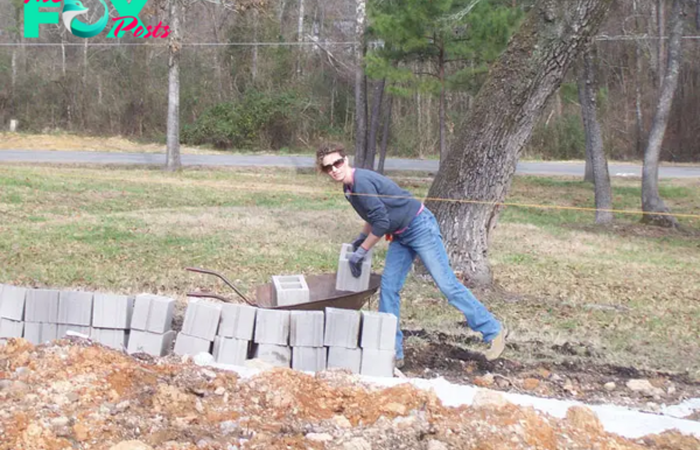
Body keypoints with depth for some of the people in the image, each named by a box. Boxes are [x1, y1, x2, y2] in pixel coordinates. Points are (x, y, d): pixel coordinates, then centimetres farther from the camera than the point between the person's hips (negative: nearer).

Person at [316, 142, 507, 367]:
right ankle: (392, 352, 7)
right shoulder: (349, 188, 8)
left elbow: (381, 223, -22)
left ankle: (494, 331, 3)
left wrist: (361, 251, -13)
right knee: (388, 289, 3)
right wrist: (361, 238, 16)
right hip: (401, 236, 10)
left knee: (447, 284, -8)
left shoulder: (362, 182, -22)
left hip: (420, 227, -10)